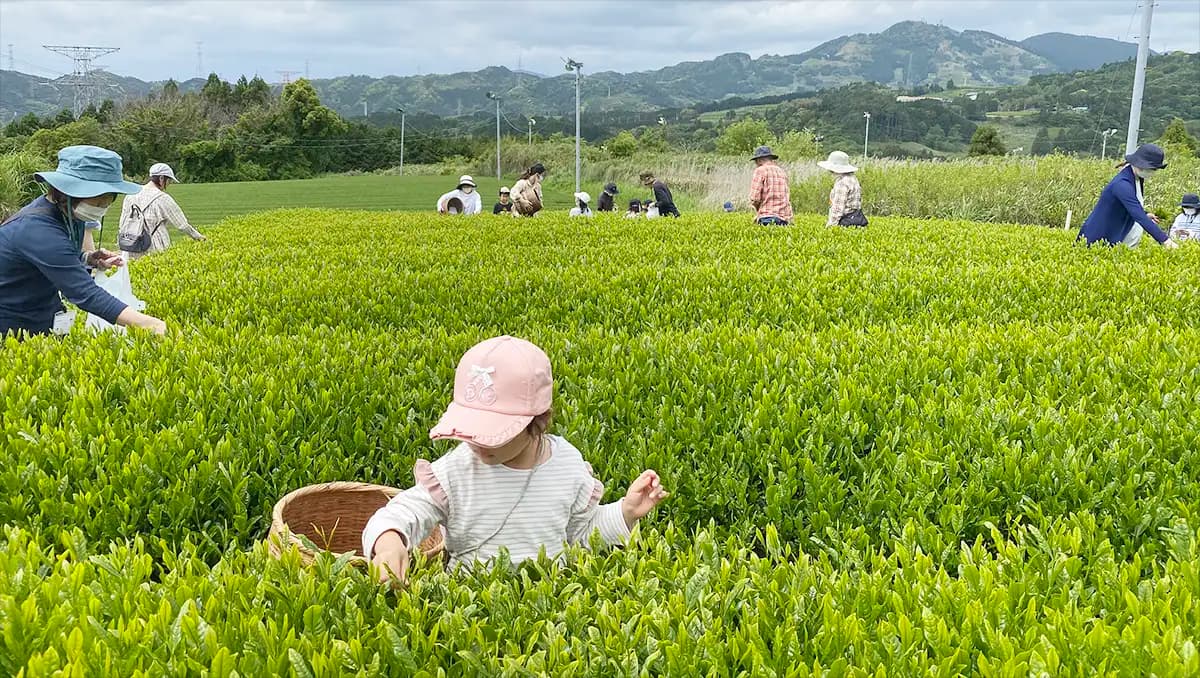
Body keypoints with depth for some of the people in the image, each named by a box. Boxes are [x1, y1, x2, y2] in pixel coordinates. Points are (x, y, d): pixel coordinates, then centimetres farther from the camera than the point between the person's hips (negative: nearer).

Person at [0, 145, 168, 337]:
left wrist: (88, 260, -6)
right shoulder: (39, 229, -27)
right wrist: (148, 323, -44)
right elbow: (86, 293, -35)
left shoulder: (69, 215, -2)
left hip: (43, 322, 8)